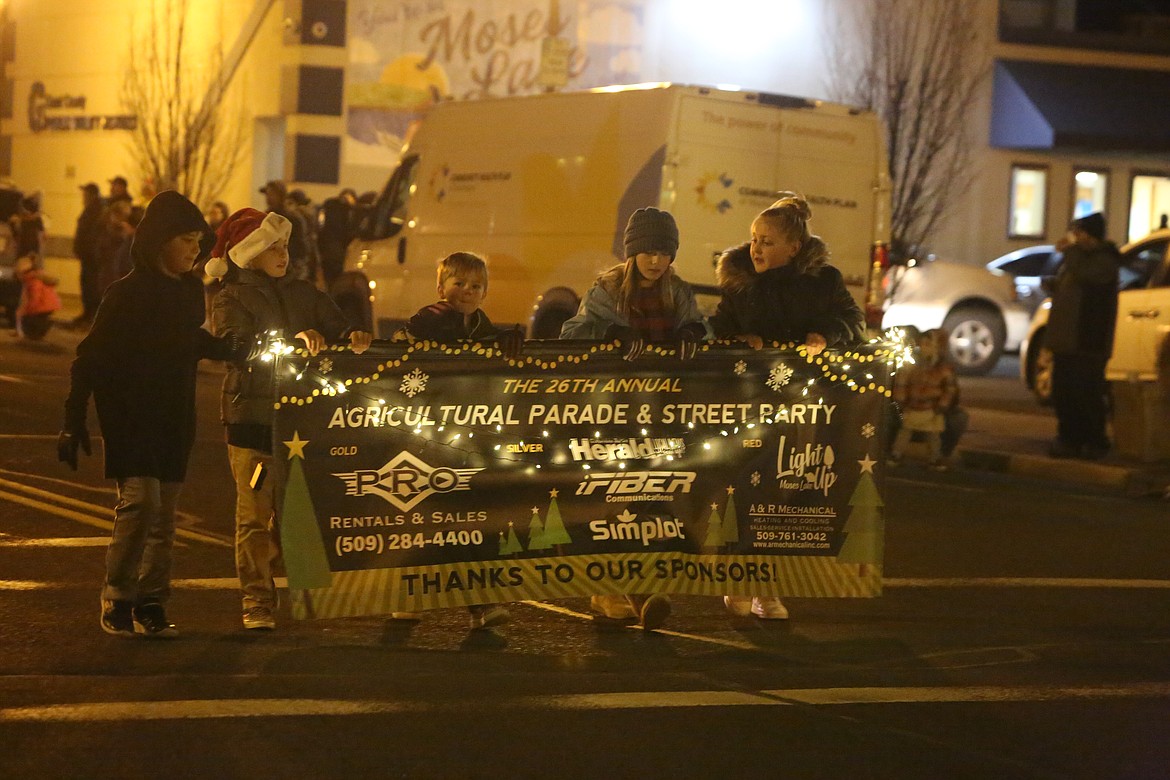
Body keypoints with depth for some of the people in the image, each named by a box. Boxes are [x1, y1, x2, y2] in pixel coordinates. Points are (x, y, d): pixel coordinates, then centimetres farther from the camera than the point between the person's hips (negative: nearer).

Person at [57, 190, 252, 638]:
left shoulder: (190, 291, 6)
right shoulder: (127, 294, -12)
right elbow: (90, 359, -10)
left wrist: (232, 349, 1)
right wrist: (74, 421, -14)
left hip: (174, 419, 6)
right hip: (130, 418, -6)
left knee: (164, 514, 6)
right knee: (139, 500, -15)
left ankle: (151, 605, 13)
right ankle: (117, 602, -4)